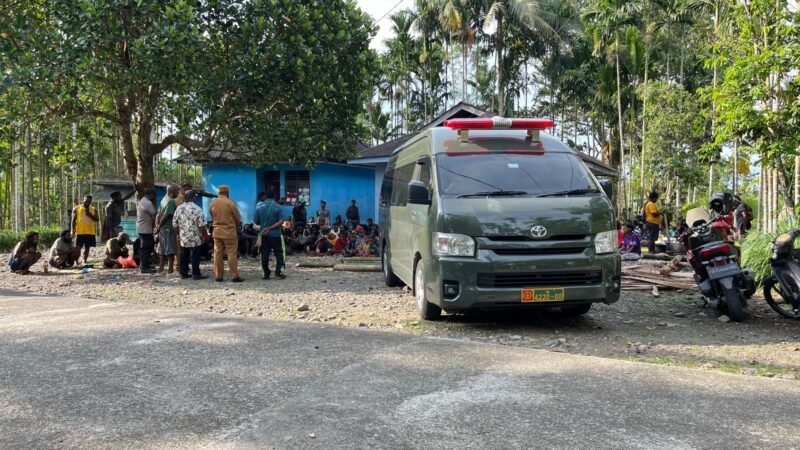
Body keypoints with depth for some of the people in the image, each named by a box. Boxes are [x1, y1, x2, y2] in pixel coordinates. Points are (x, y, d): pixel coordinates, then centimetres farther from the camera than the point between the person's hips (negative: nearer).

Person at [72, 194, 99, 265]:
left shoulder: (94, 209, 7)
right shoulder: (76, 209, 2)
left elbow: (97, 220, 0)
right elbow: (73, 220, 1)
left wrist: (90, 215, -14)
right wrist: (73, 230, -6)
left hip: (90, 232, 3)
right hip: (80, 232, -2)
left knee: (87, 247, 7)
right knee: (78, 247, -4)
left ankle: (85, 261, 14)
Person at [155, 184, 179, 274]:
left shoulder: (164, 199, 13)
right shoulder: (171, 201, -15)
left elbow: (158, 215, 9)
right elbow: (165, 216, -19)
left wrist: (157, 226, 3)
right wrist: (158, 228, -12)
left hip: (162, 229, 9)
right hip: (169, 229, -9)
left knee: (163, 249, 14)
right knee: (171, 250, -4)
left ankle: (161, 268, 20)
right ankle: (170, 269, -3)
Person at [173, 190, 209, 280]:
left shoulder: (179, 208, 3)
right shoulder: (197, 209, -13)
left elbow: (175, 224, 8)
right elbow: (201, 225, -14)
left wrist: (178, 234, 19)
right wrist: (204, 235, -2)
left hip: (183, 238, 5)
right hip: (195, 238, -5)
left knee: (184, 256, 12)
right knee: (195, 256, 0)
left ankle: (183, 273, 18)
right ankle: (196, 274, 3)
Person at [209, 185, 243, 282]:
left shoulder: (212, 204, 2)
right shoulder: (230, 203, -11)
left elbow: (212, 218, 9)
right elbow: (238, 218, -4)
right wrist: (237, 229, 12)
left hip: (216, 232, 5)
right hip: (229, 232, -5)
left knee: (217, 254, 9)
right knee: (232, 254, -1)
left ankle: (218, 275, 13)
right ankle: (235, 276, -1)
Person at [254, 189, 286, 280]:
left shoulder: (260, 208, 2)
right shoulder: (277, 207, -6)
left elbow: (256, 222, 7)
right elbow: (281, 221, -14)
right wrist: (270, 228, -14)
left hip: (264, 235, 3)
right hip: (275, 234, -3)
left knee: (265, 254, 6)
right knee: (278, 253, 6)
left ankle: (266, 273, 6)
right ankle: (278, 272, -2)